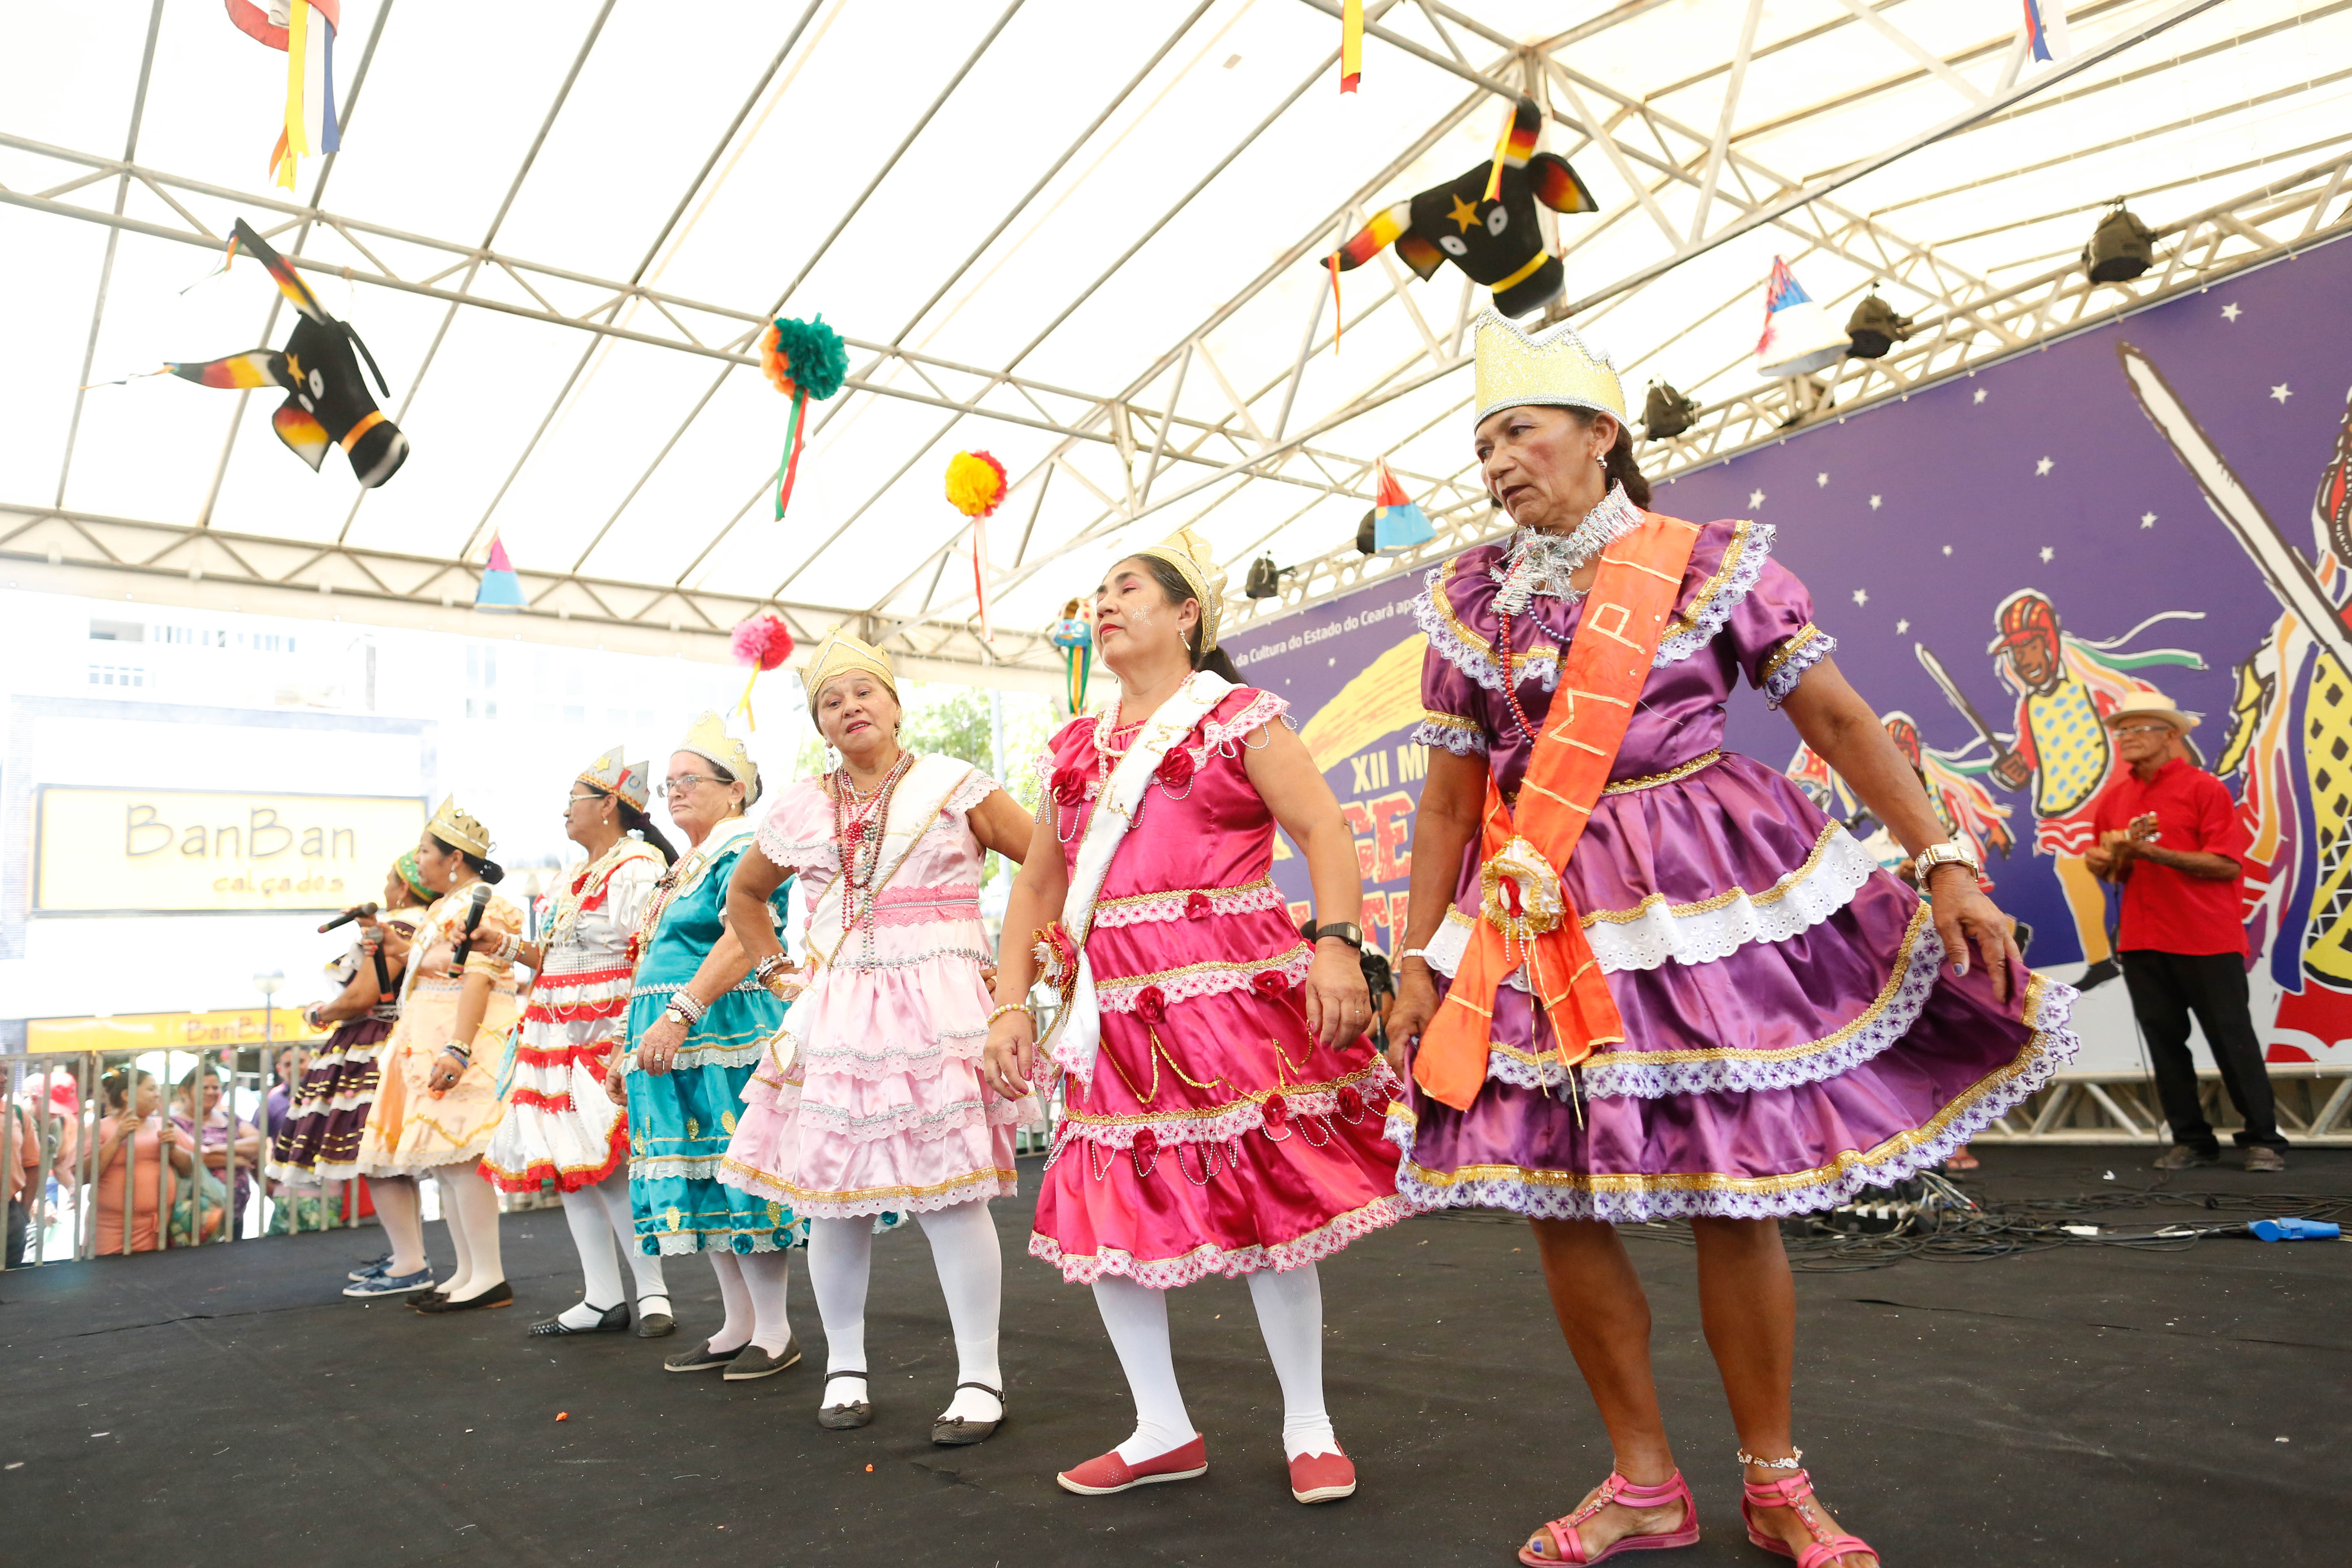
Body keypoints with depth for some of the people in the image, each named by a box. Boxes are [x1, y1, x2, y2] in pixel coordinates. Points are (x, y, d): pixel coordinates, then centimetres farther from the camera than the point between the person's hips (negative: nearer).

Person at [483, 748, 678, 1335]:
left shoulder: (637, 870, -11)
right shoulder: (577, 879, 19)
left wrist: (633, 1047, -23)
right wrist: (507, 946, 12)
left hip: (608, 1038, -10)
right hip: (559, 1039, 10)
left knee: (605, 1165, -14)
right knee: (566, 1165, 9)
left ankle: (652, 1292, 0)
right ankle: (603, 1299, 17)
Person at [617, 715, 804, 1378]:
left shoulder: (745, 850, -9)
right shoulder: (684, 868, 21)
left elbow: (742, 942, -22)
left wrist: (680, 1015, -29)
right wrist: (632, 1048, 23)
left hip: (726, 1037, -10)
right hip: (676, 1046, 10)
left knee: (741, 1176, -7)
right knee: (704, 1187, 11)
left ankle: (775, 1332, 4)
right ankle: (738, 1326, 20)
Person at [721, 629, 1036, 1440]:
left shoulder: (955, 786, 2)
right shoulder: (800, 808, 13)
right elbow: (743, 892, 30)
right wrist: (776, 968, 17)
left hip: (936, 1010, -4)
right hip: (834, 1020, 4)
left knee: (948, 1195, -8)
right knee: (831, 1195, 6)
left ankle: (980, 1379, 4)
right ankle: (844, 1370, 24)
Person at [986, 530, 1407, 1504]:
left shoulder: (1237, 716, 2)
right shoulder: (1073, 748, 17)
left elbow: (1324, 828, -8)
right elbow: (1037, 885, 17)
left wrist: (1336, 946, -22)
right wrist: (1011, 1004, 9)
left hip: (1230, 988, -5)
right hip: (1113, 1013, 6)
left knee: (1265, 1204, 0)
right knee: (1106, 1210, 6)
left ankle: (1308, 1428, 20)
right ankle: (1163, 1432, 23)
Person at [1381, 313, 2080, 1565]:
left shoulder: (1711, 562, 0)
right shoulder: (1469, 600, 6)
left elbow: (1840, 721, 0)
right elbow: (1449, 797, 6)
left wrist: (1946, 863, -7)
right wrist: (1420, 962, 3)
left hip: (1707, 896, -2)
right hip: (1543, 920, 3)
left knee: (1731, 1194, 1)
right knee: (1553, 1195, 2)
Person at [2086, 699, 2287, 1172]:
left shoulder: (2204, 789, -6)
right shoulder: (2113, 798, 9)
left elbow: (2228, 865, -14)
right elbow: (2110, 871, 17)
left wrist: (2155, 853, -21)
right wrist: (2107, 860, -6)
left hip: (2208, 941, -5)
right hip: (2142, 943, 5)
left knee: (2233, 1041, 2)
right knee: (2165, 1043, 8)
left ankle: (2263, 1140, 13)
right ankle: (2191, 1140, 17)